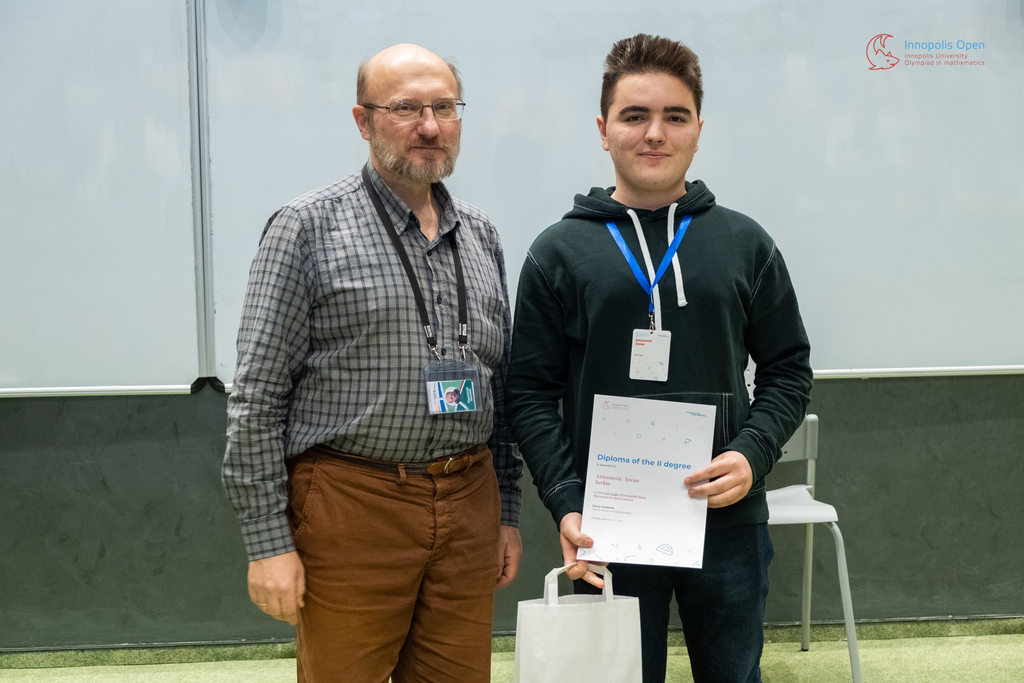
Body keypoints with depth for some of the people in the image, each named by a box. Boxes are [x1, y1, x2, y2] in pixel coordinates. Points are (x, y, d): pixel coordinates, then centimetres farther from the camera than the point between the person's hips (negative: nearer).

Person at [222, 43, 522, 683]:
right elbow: (257, 397, -8)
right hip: (351, 505, -5)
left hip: (467, 504, 5)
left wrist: (508, 511, 14)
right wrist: (268, 541, -11)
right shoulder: (308, 227, -5)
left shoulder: (481, 236, 12)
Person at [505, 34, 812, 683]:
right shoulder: (560, 252, 1)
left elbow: (789, 369, 8)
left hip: (729, 522, 1)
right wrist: (566, 503, -12)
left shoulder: (745, 244, 5)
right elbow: (531, 394, 0)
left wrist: (752, 454, -10)